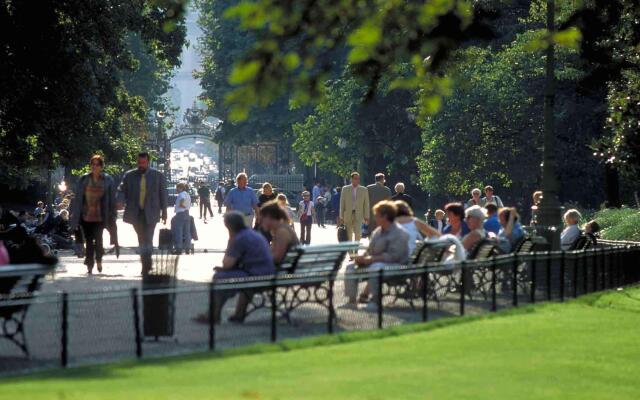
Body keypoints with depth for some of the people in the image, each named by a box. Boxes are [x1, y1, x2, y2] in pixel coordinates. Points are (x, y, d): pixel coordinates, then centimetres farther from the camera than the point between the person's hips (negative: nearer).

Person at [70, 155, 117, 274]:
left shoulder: (107, 180, 2)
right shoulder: (84, 179, 4)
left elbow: (112, 199, 5)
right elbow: (77, 198, 6)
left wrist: (112, 216, 2)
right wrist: (75, 216, 2)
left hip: (100, 216, -1)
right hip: (86, 215, 1)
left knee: (98, 238, -11)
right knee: (88, 241, 3)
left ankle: (98, 260, 15)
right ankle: (89, 266, 12)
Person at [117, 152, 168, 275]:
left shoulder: (158, 175, 4)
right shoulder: (129, 175, 6)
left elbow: (163, 194, 6)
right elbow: (122, 191, 3)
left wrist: (164, 212, 4)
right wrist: (121, 201, -19)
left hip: (150, 213, -3)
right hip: (135, 213, 3)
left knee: (147, 240, -12)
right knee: (142, 240, 10)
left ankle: (146, 267, -11)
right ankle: (147, 264, 23)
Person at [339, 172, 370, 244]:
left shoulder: (364, 190, 4)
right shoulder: (345, 189, 5)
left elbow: (366, 204, 6)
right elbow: (342, 203, 6)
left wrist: (366, 216, 1)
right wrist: (341, 216, 3)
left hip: (358, 215, -1)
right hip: (348, 215, 1)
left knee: (358, 233, -16)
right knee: (348, 235, 5)